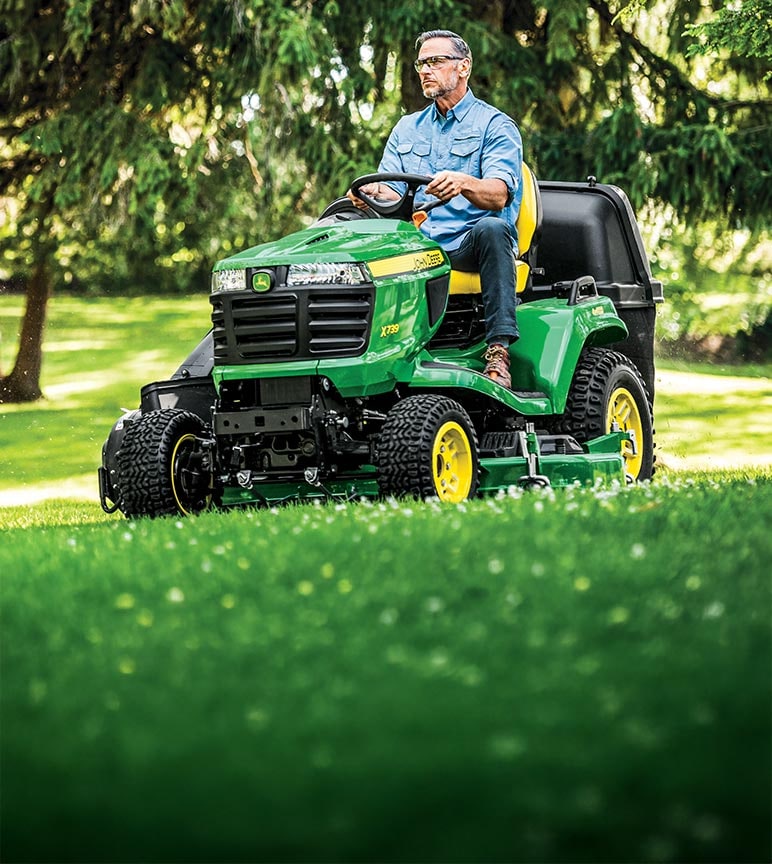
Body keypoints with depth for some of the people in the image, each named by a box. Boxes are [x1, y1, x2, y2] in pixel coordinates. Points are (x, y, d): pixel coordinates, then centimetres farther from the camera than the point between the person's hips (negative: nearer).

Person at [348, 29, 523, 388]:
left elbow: (498, 194, -13)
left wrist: (463, 183, -35)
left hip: (470, 248, -4)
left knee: (492, 228, -38)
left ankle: (498, 350, -40)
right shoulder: (407, 129, 21)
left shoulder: (494, 125, 4)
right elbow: (391, 194, 10)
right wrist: (372, 193, -15)